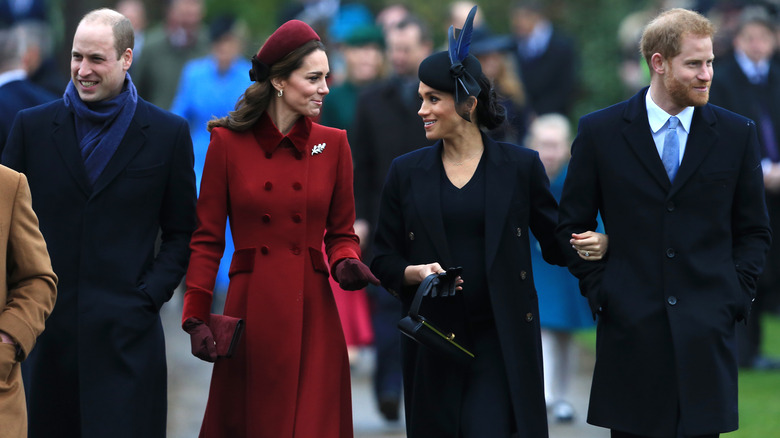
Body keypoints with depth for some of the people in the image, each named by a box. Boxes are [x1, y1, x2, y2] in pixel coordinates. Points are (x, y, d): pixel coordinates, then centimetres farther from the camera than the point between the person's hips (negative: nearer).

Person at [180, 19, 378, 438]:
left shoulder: (332, 144, 6)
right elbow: (207, 238, 2)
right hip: (251, 310, -2)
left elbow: (341, 232, 13)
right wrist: (197, 317, -6)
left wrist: (345, 263, -9)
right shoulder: (228, 143, 0)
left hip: (312, 311, 2)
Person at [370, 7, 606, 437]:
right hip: (432, 344, 3)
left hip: (502, 341, -2)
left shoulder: (520, 166, 2)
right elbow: (383, 260, 9)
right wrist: (415, 272, -12)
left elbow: (555, 243, 6)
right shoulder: (406, 173, 7)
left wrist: (595, 244, -15)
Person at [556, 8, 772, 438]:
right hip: (631, 330, 0)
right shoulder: (600, 132, 3)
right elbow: (572, 224, 9)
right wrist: (599, 291, 0)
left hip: (707, 332, 1)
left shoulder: (736, 134, 6)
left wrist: (735, 296, 1)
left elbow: (753, 231, 12)